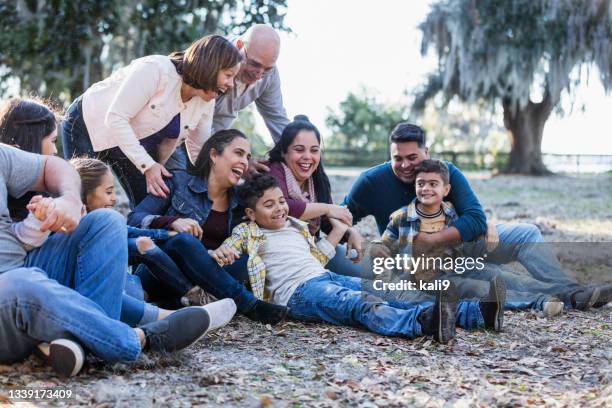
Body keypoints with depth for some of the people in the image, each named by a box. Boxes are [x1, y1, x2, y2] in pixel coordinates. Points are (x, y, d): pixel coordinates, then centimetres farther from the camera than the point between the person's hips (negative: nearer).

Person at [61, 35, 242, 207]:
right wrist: (147, 165, -33)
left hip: (137, 146, 7)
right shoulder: (156, 69, -30)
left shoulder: (206, 102, -8)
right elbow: (115, 118, -32)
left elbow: (199, 150, 3)